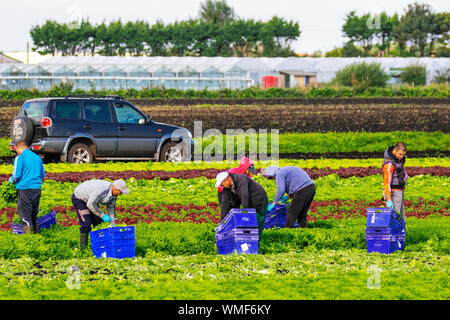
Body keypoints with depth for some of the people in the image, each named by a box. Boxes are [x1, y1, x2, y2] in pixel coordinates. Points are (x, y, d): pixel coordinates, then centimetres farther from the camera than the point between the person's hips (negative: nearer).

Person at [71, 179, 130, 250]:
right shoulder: (102, 190, -39)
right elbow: (90, 204, -38)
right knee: (86, 223, -15)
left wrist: (112, 223, -8)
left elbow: (110, 207, -1)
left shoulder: (113, 192, -11)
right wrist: (102, 215, -31)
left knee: (98, 222, 6)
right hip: (79, 198, -9)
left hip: (90, 199, 9)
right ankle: (83, 248, -8)